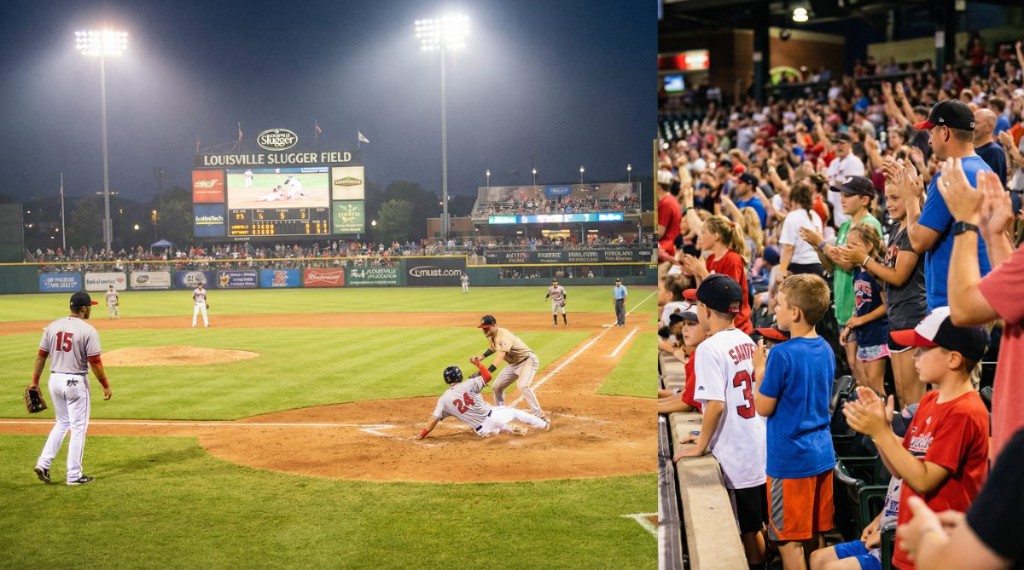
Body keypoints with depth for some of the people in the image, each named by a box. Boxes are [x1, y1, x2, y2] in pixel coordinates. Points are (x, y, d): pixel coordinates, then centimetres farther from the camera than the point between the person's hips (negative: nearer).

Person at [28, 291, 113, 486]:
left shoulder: (52, 326, 4)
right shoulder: (88, 330, -13)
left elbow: (41, 356, 6)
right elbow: (95, 362, -13)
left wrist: (34, 382, 13)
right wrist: (106, 386, -4)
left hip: (55, 380, 6)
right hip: (75, 382, -6)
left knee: (62, 423, 22)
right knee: (78, 427, 4)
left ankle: (43, 463, 12)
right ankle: (74, 475, 7)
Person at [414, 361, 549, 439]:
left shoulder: (443, 400, -2)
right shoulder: (467, 385, -8)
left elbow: (433, 419, -6)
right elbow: (488, 376, -5)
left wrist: (421, 435, 0)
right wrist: (478, 364, 11)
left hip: (482, 430, 2)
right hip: (492, 416, -2)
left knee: (496, 428, 37)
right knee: (515, 412, 24)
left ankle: (510, 430, 8)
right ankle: (543, 425, 31)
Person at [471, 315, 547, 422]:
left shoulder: (504, 335, -31)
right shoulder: (491, 336, -3)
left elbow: (500, 356, -44)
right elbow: (492, 348, 18)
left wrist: (487, 371, -56)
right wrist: (479, 358, 4)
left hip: (527, 360, -10)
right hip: (513, 363, 10)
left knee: (522, 385, -32)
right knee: (497, 386, 11)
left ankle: (539, 415, -29)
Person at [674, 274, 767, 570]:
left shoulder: (709, 348, -17)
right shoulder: (747, 341, 7)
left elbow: (716, 405, -24)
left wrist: (700, 446, -11)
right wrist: (709, 435, 19)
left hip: (738, 456, -8)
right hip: (764, 446, 8)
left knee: (749, 530, 5)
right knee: (771, 524, 19)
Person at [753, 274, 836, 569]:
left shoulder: (783, 353, -20)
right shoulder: (826, 350, 4)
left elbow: (763, 408, -13)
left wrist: (760, 369, -2)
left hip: (790, 460, -8)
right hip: (822, 455, 8)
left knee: (789, 539, 3)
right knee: (814, 536, 17)